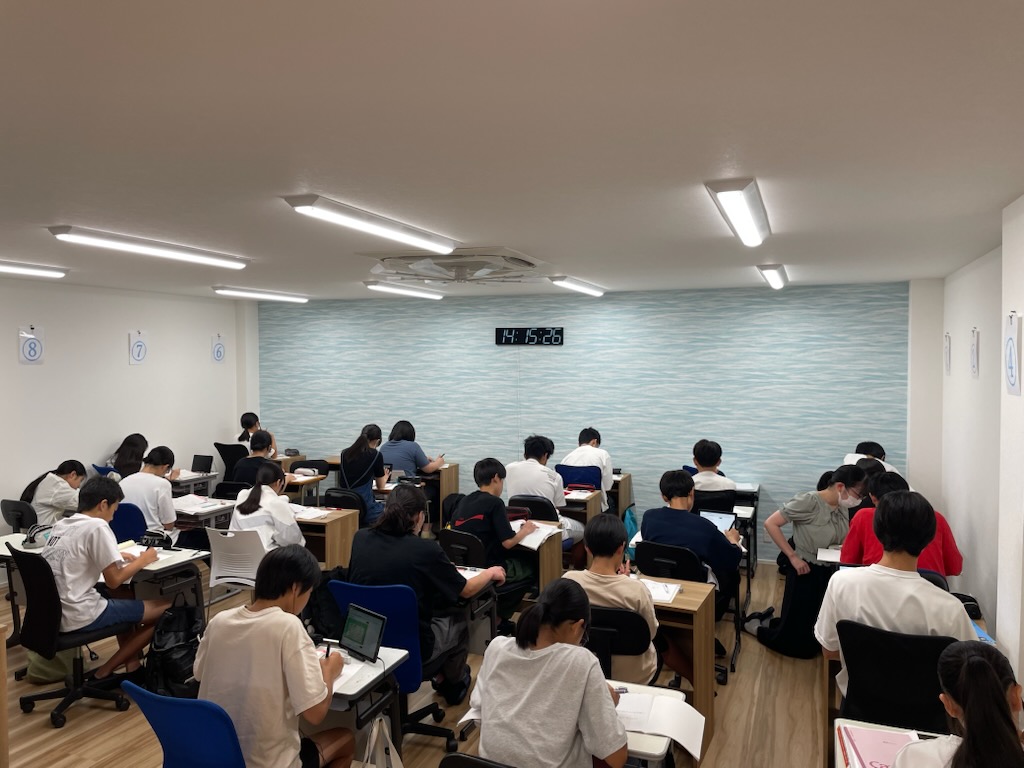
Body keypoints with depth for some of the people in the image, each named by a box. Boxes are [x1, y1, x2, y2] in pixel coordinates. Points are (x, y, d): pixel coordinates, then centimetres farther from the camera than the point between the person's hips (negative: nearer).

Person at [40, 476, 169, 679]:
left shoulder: (61, 524, 10)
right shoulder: (97, 526, -15)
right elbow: (114, 581, -14)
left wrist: (114, 557, 18)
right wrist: (142, 560, 1)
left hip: (53, 612, 10)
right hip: (79, 617, -9)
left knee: (124, 595, 31)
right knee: (166, 609, -1)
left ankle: (132, 667, 23)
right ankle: (105, 672, 6)